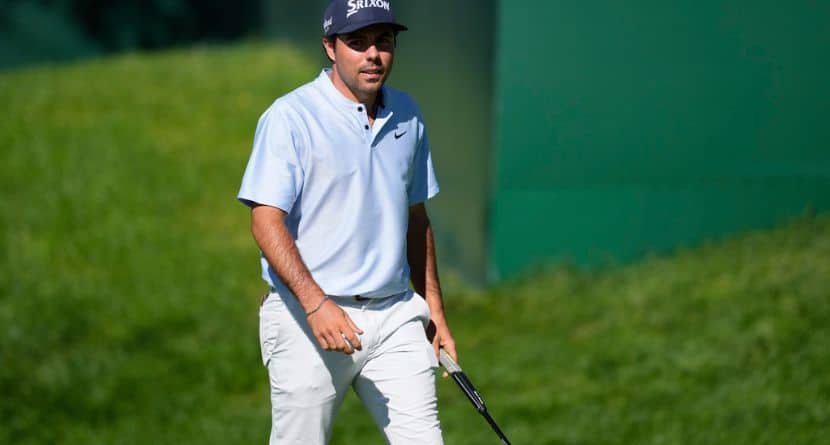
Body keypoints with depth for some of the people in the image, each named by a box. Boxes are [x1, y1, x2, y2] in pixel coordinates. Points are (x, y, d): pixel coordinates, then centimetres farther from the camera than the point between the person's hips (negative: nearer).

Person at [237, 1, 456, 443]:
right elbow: (266, 221, -16)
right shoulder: (290, 117, -9)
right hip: (306, 319, -5)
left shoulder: (407, 116, 11)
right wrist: (316, 304, -27)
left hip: (395, 315, 5)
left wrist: (434, 311, 19)